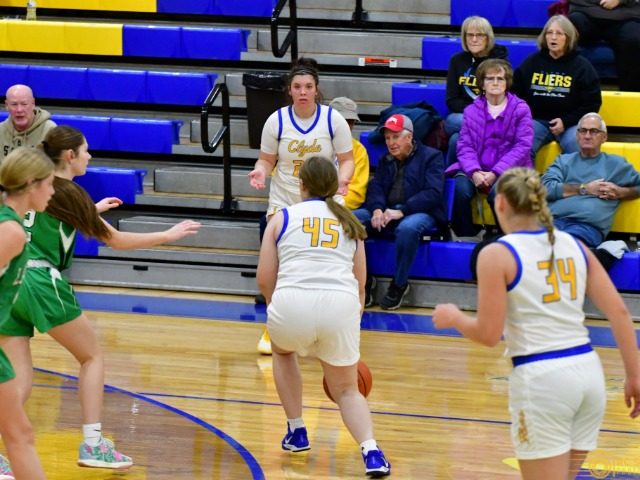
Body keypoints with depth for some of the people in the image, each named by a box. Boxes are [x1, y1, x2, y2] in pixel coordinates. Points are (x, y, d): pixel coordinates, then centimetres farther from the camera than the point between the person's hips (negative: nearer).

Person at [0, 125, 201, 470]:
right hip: (41, 283, -6)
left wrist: (93, 210, 44)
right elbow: (116, 240, -1)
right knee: (92, 357, 12)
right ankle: (92, 446, 7)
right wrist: (169, 235, 9)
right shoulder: (68, 193, -5)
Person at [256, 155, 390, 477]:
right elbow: (360, 285, 24)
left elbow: (264, 279, 12)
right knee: (347, 390, 18)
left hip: (292, 301, -1)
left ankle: (296, 432, 33)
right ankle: (371, 450, -7)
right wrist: (352, 324, 39)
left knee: (282, 351, 35)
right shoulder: (350, 223, 23)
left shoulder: (283, 218, 16)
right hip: (341, 305, 1)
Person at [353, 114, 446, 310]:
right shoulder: (385, 160, 22)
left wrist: (401, 211, -23)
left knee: (407, 227, -41)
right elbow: (375, 187, 9)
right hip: (386, 213, 6)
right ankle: (364, 279, -10)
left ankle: (399, 284, -21)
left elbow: (433, 193, -12)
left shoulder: (431, 156, 2)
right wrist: (377, 210, -16)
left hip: (421, 213, -6)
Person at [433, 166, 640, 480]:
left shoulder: (497, 255, -5)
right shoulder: (573, 245, 11)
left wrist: (453, 318, 11)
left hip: (541, 379, -6)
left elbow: (488, 334, -9)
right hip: (589, 372, 6)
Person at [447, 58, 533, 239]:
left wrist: (495, 173, -15)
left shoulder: (520, 109, 5)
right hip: (477, 170, 2)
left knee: (497, 192, -35)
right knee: (460, 188, -30)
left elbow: (522, 146, -4)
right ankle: (466, 237, -16)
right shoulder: (471, 110, 14)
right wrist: (474, 172, -16)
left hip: (508, 170, -2)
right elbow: (464, 145, 6)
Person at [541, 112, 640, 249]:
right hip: (554, 220, 2)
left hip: (589, 226, -2)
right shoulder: (564, 160, 26)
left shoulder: (615, 163, 24)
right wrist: (585, 189, 3)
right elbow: (545, 187, 8)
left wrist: (620, 192, 7)